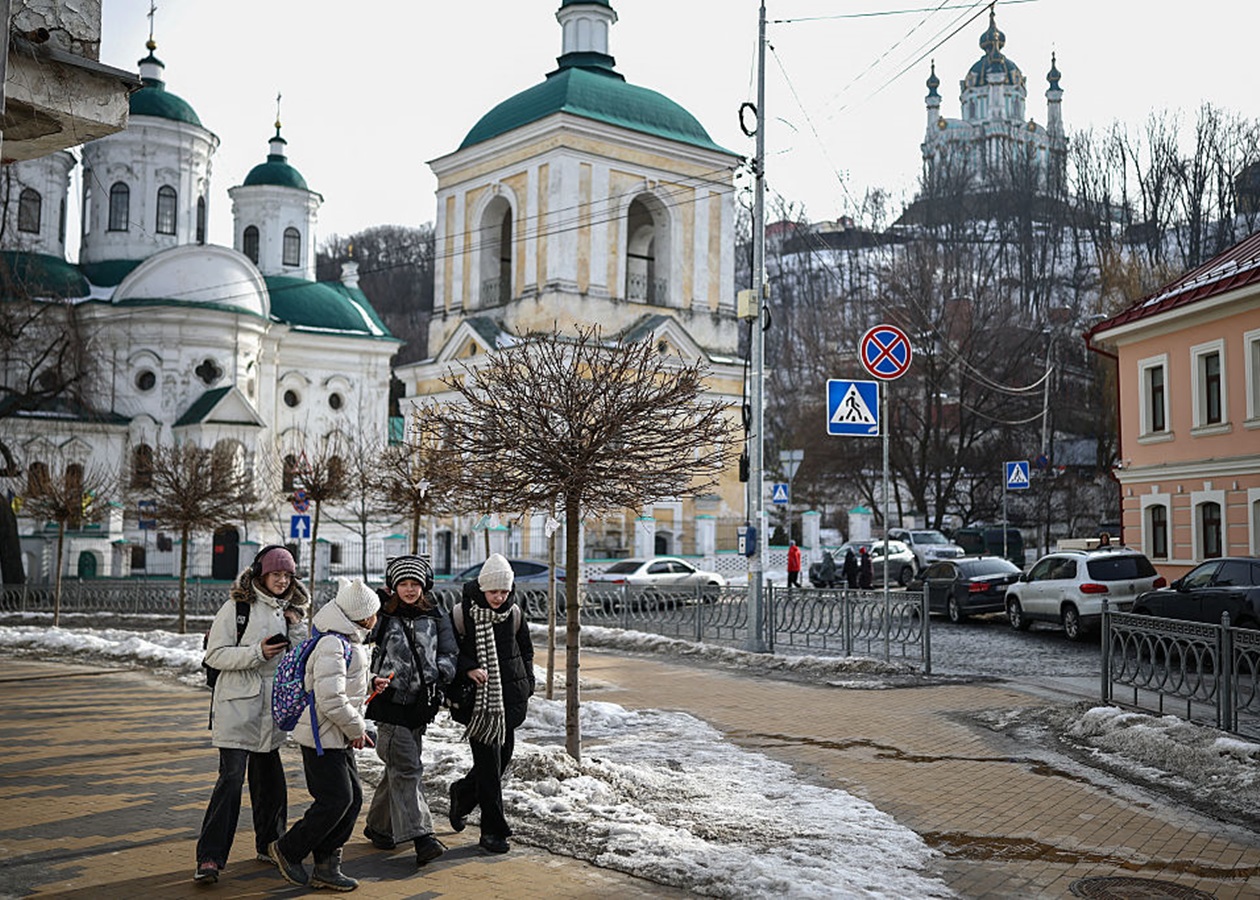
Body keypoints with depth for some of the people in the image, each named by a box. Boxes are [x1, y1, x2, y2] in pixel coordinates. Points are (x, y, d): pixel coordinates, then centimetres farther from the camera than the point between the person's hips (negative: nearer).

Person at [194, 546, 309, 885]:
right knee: (231, 777, -11)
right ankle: (210, 858, -8)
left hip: (274, 706, 6)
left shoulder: (291, 610, 12)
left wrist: (297, 630, -5)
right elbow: (215, 654, -10)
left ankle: (269, 844, 28)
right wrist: (258, 653, -20)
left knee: (269, 776, 14)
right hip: (238, 706, -6)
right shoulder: (237, 606, -6)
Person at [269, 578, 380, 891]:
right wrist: (356, 728, -16)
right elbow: (330, 699, -28)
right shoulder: (332, 646, -22)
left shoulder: (347, 643, 13)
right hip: (322, 738, -10)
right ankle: (287, 851, 11)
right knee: (335, 800, -8)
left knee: (352, 798, 8)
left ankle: (326, 867, 16)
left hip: (339, 738, 10)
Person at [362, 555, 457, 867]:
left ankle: (379, 826, 32)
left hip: (420, 704, 5)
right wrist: (372, 679, -15)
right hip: (390, 703, -5)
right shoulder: (380, 616, -1)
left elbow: (450, 655, 10)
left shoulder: (436, 618, 8)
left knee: (399, 768, 15)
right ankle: (421, 836, -18)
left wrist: (437, 670, -12)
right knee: (406, 769, -13)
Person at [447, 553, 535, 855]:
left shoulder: (513, 614, 5)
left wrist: (526, 687, 11)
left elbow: (526, 652, 18)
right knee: (489, 763, -6)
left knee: (503, 755, 11)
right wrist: (467, 669, -19)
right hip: (479, 699, -5)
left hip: (510, 698, 5)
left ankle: (463, 794, 38)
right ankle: (493, 830, 4)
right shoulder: (462, 613, -8)